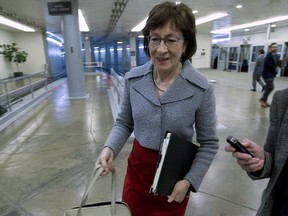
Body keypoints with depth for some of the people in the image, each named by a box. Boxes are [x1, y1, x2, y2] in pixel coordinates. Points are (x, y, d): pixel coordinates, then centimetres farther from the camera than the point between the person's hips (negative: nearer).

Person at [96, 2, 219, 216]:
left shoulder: (203, 89, -18)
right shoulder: (133, 79, -10)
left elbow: (209, 143, -8)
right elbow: (124, 123, 1)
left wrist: (189, 180, -15)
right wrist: (110, 148, -16)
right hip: (137, 167, 3)